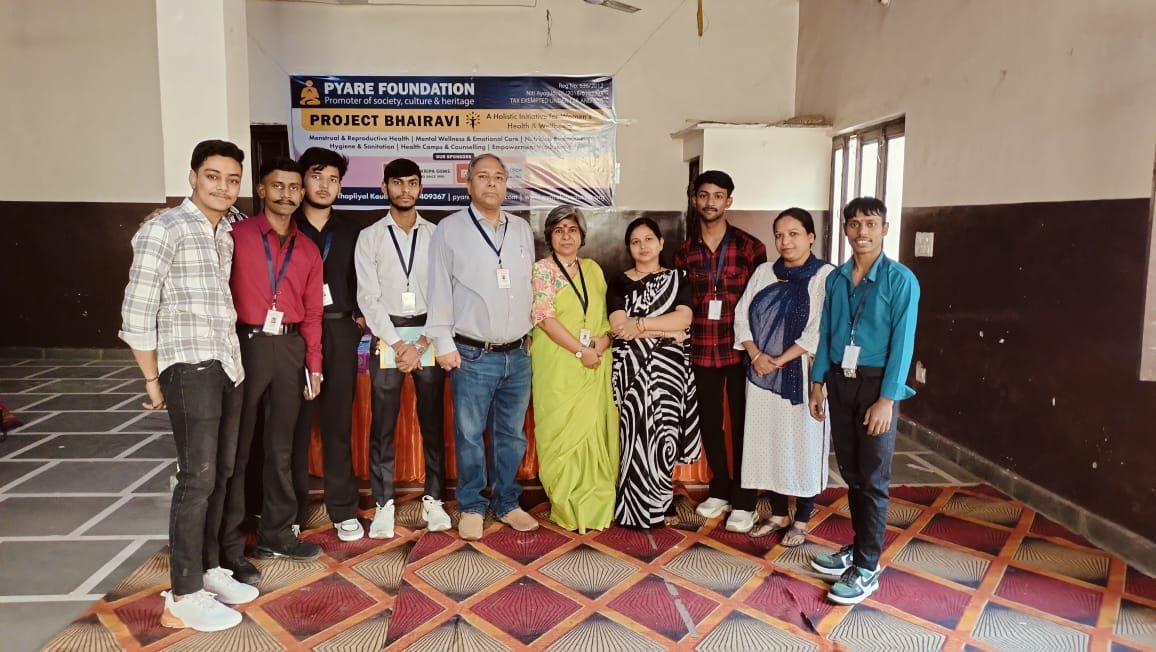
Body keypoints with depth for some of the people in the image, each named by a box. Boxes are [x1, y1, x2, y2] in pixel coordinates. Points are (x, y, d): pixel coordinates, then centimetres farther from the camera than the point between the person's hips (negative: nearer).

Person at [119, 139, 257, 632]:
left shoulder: (226, 236, 15)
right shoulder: (165, 229, -8)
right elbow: (136, 311, -9)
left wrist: (231, 359, 11)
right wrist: (153, 380, -5)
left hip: (228, 366, 7)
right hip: (190, 368, -7)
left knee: (220, 474, 12)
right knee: (197, 478, -4)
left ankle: (209, 569, 27)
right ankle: (183, 598, 7)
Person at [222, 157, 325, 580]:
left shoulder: (308, 250, 11)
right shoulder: (236, 236, -2)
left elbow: (312, 312, 11)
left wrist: (313, 364, 7)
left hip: (290, 348, 4)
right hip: (246, 344, -4)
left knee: (280, 446, 13)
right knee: (237, 446, 4)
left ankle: (276, 532, 26)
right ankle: (229, 545, 15)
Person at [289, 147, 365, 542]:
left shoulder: (350, 232, 12)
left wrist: (358, 315, 4)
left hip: (339, 333, 2)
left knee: (338, 423, 7)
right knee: (295, 424, 3)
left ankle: (343, 510, 16)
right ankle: (292, 510, 17)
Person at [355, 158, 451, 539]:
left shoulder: (436, 235, 5)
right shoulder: (370, 237, 4)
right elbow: (368, 297, -2)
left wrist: (420, 345, -8)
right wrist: (396, 344, -9)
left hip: (429, 337, 1)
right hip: (386, 337, 0)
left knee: (433, 422, 6)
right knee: (382, 425, 3)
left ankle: (433, 499, 18)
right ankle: (384, 504, 14)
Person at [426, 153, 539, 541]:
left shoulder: (522, 229, 11)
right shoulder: (449, 229, -2)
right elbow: (439, 290, -2)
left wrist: (529, 334, 13)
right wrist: (444, 342, -5)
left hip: (517, 354, 4)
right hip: (473, 356, -4)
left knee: (511, 435, 12)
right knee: (469, 436, 4)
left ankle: (507, 504, 27)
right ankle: (472, 508, 21)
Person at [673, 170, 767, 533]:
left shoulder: (750, 246, -4)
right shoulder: (685, 251, 5)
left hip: (740, 349, -3)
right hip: (702, 351, 3)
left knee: (742, 423, 6)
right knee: (709, 421, 13)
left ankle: (743, 501, 18)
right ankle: (720, 490, 30)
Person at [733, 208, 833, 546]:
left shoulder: (825, 275, -7)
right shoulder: (763, 272, 8)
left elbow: (819, 331, -15)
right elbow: (741, 315, 4)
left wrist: (779, 361, -15)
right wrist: (756, 356, -10)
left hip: (801, 374, -5)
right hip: (762, 373, 5)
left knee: (803, 444, 4)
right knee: (768, 443, 11)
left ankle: (801, 521, 21)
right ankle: (778, 514, 28)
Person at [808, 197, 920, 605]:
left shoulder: (900, 280, -9)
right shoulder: (836, 278, 6)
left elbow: (902, 342, -13)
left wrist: (886, 399, -17)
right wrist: (818, 382, 7)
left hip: (876, 384, -5)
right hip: (840, 382, 5)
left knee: (873, 478, 3)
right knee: (851, 473, 15)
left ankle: (867, 567, 13)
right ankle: (858, 547, 31)